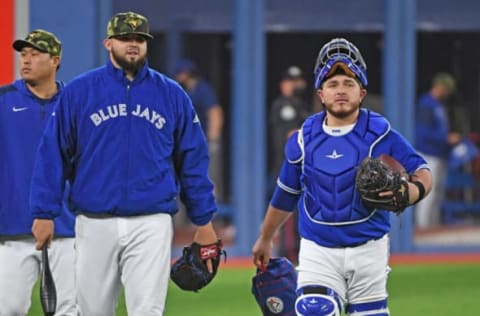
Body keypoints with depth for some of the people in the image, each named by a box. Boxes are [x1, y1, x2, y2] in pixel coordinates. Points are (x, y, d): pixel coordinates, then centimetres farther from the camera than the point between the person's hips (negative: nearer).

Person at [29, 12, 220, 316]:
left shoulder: (172, 95, 7)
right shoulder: (78, 91, 4)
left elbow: (194, 161, 10)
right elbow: (52, 155, 3)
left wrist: (204, 220, 8)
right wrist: (44, 213, -4)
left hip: (151, 225, 0)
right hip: (95, 223, 0)